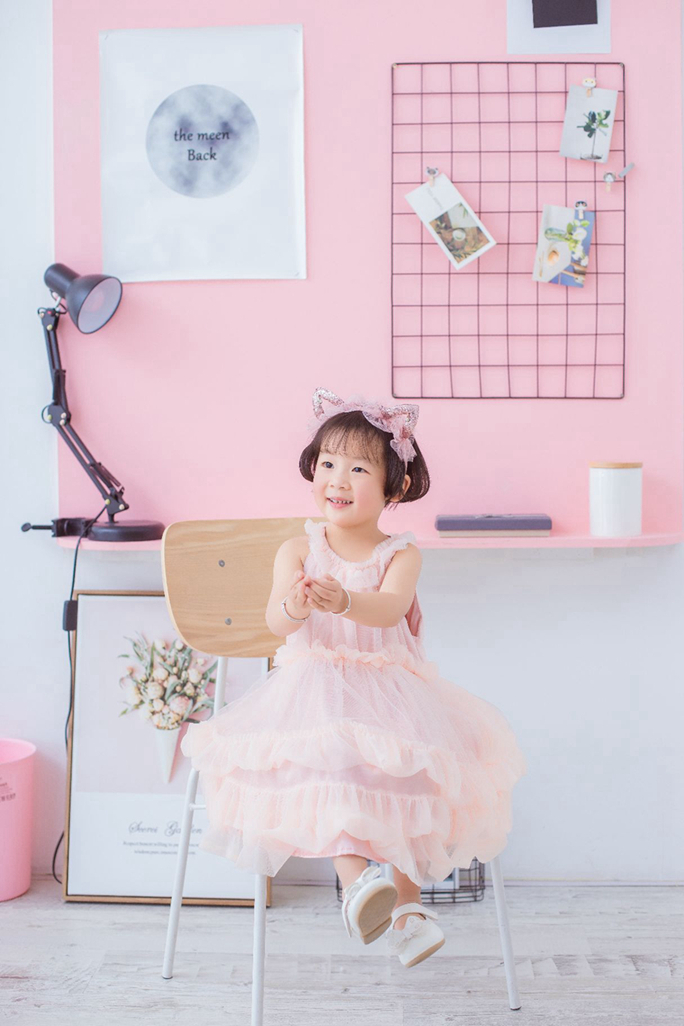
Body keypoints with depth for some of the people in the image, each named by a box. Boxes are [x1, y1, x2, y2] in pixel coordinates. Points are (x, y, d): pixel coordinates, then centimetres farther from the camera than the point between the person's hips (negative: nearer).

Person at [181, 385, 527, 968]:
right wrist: (292, 608, -38)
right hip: (317, 688, -1)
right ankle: (355, 879, -32)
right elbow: (276, 624, -12)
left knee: (413, 774, -18)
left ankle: (407, 902, 3)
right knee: (327, 763, -32)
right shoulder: (298, 550, 3)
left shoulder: (401, 554, 0)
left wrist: (344, 601, -44)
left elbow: (391, 608, -21)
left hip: (390, 688, 1)